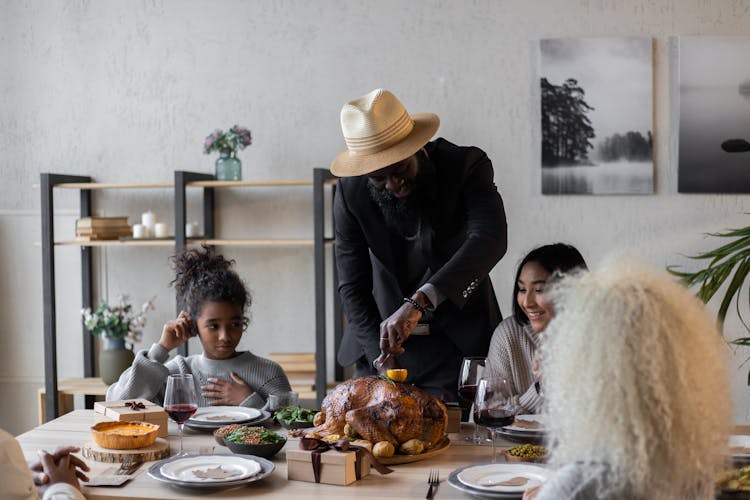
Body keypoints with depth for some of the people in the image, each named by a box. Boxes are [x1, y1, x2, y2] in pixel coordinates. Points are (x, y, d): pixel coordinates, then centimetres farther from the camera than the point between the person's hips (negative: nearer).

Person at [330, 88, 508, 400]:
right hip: (382, 336, 2)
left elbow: (491, 239, -32)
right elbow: (352, 286, -5)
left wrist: (419, 301, -44)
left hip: (459, 340, -2)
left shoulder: (467, 166, -14)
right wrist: (382, 359, -16)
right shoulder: (350, 190, -8)